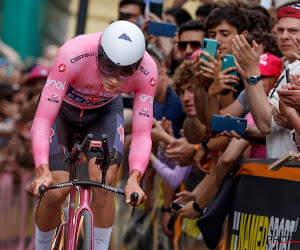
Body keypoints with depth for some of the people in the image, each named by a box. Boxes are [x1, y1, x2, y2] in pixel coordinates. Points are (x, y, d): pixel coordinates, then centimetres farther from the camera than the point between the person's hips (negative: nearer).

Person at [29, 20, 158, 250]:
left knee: (104, 182, -23)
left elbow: (142, 134, -29)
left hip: (104, 111, 2)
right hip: (61, 108, -2)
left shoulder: (147, 72, -33)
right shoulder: (72, 56, -41)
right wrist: (42, 172, -55)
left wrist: (134, 178, -47)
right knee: (56, 192, -15)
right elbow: (43, 119, -41)